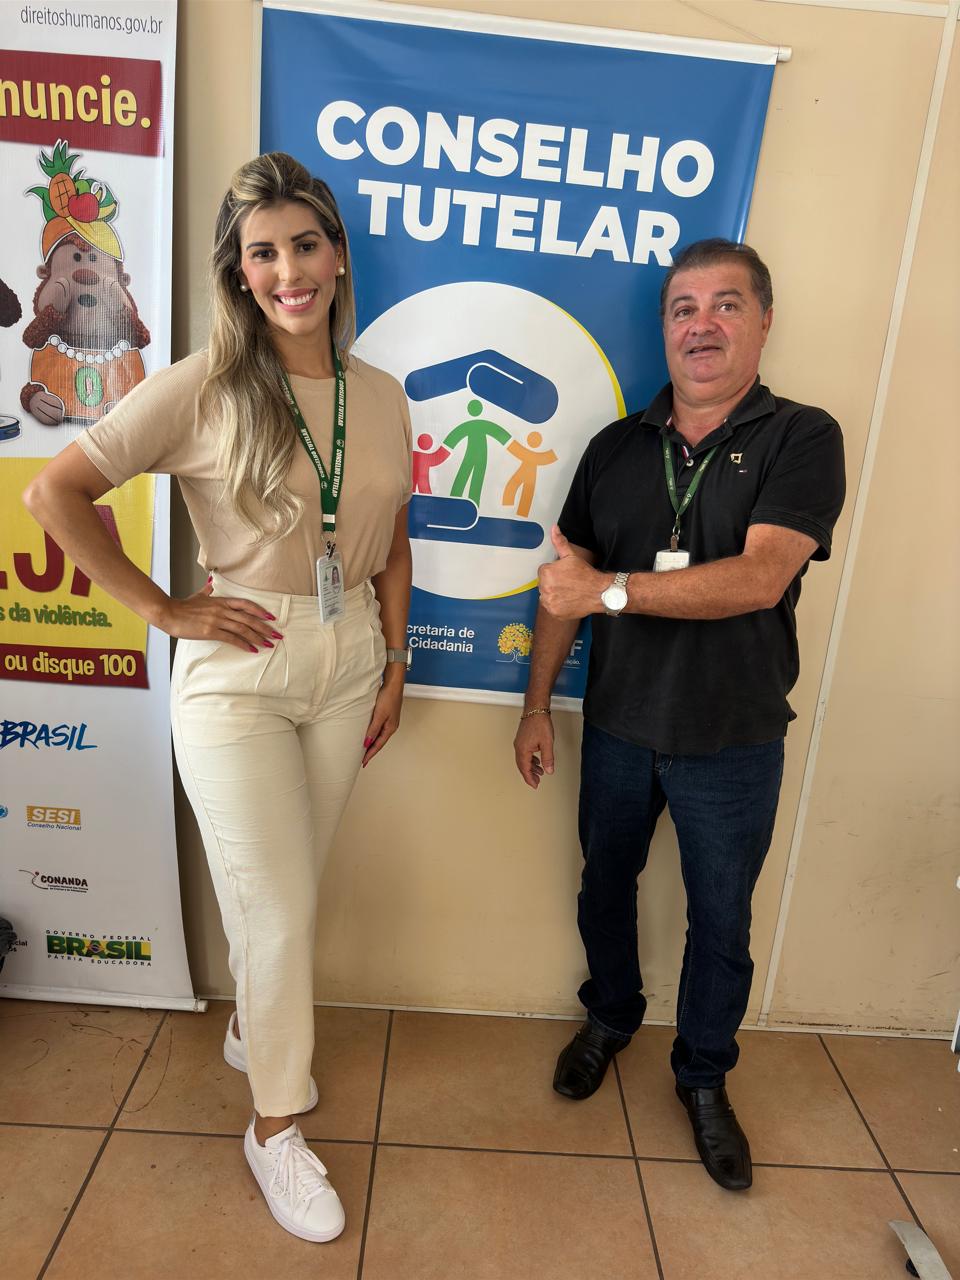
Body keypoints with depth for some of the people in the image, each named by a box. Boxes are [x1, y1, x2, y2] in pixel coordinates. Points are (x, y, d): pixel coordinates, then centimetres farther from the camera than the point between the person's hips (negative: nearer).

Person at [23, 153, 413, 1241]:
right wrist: (163, 609, -11)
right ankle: (276, 1125, 26)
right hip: (238, 673, -4)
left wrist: (394, 665, 8)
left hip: (347, 665, 4)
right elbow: (55, 493, -10)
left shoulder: (382, 397, 3)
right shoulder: (203, 387, -11)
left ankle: (254, 1030, 48)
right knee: (279, 907, 2)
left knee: (284, 886, 19)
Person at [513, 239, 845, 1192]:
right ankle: (610, 1018, 48)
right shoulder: (616, 448, 2)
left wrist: (610, 589, -27)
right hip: (618, 728, 3)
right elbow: (563, 585, 4)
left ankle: (704, 1078, 39)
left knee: (720, 920, 15)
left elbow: (758, 579, -23)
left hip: (735, 742, -3)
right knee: (605, 887, 20)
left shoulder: (801, 440, -9)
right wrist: (537, 705, 3)